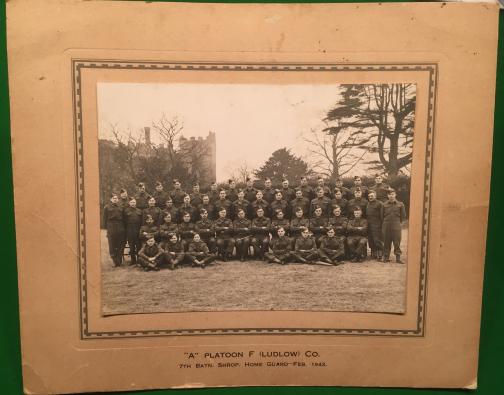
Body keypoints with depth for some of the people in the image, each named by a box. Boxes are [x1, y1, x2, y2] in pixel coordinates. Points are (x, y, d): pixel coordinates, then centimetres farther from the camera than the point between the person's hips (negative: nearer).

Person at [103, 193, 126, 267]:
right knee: (112, 246, 0)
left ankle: (119, 261, 13)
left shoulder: (121, 207, 12)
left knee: (120, 246, 4)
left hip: (120, 229, 2)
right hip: (111, 229, -2)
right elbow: (105, 219, 3)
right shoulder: (107, 207, 5)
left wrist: (124, 227, 4)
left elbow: (124, 218, 12)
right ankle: (115, 261, 8)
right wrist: (106, 227, -5)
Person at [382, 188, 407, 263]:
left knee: (397, 242, 0)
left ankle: (398, 258, 5)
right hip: (386, 226, 1)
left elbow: (403, 216, 7)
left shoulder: (400, 204, 0)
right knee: (386, 242, 5)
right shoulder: (385, 205, 2)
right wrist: (386, 222, 6)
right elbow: (382, 215, 9)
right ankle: (386, 257, 13)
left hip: (396, 226, -1)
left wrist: (398, 222, 7)